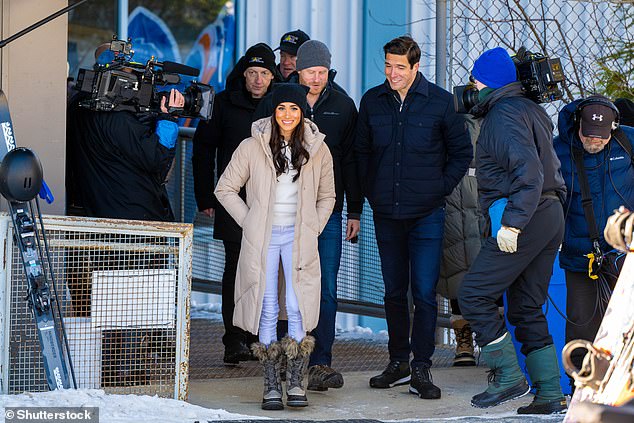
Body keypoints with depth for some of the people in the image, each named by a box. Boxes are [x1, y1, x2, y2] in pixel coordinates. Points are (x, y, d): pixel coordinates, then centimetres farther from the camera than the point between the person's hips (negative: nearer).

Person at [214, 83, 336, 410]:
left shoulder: (317, 149, 5)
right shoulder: (252, 147, -1)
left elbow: (327, 196, 19)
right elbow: (225, 189, 7)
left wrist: (313, 229, 9)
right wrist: (249, 222, 2)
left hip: (299, 237, 1)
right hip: (263, 238, -1)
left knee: (299, 308, -8)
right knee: (267, 310, -2)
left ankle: (296, 383, -2)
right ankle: (271, 386, 2)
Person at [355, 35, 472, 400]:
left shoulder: (440, 102, -4)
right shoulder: (373, 101, 4)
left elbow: (462, 152, 5)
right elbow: (361, 151, 17)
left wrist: (440, 189, -1)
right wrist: (372, 192, 9)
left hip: (427, 213, -3)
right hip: (387, 214, 3)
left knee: (425, 293, -7)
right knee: (394, 291, 10)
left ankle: (421, 368, -3)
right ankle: (398, 363, 20)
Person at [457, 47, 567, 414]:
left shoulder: (505, 114, -10)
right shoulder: (530, 109, 21)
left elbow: (528, 172, -22)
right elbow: (550, 168, 23)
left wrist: (512, 222, -24)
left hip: (525, 218, -10)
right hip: (550, 215, 10)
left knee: (474, 295, -6)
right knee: (527, 308, 12)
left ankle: (509, 377, -8)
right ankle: (551, 395, 8)